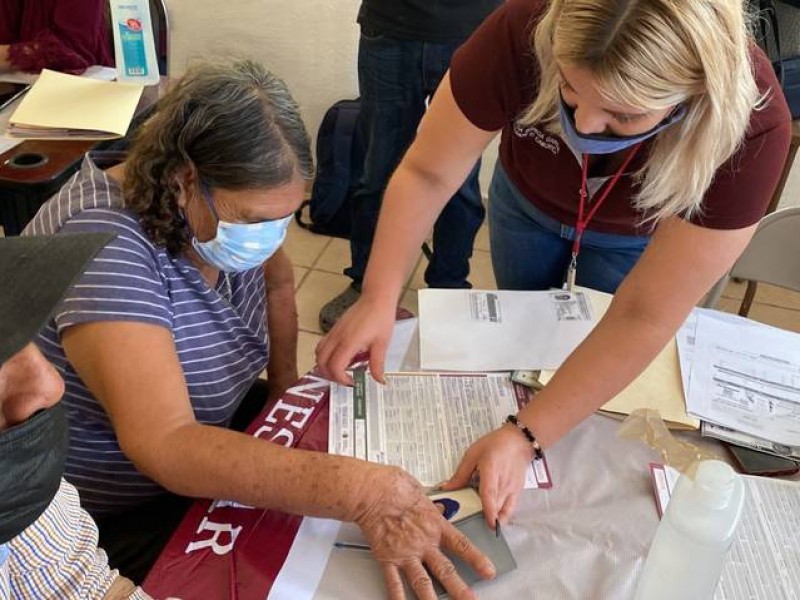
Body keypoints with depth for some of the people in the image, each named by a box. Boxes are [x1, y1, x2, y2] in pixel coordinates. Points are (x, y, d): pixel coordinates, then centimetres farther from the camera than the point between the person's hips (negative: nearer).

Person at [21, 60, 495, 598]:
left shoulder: (226, 212, -9)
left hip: (209, 443, 7)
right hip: (113, 520, -7)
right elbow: (165, 448, -42)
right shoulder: (104, 248, -32)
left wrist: (285, 382, -1)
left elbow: (277, 280, 13)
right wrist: (362, 490, -49)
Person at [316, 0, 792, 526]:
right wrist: (379, 300, -41)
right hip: (528, 201, 2)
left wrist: (524, 438, -42)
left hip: (637, 236, -1)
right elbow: (427, 174, -29)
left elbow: (643, 318, -38)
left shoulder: (751, 126, -41)